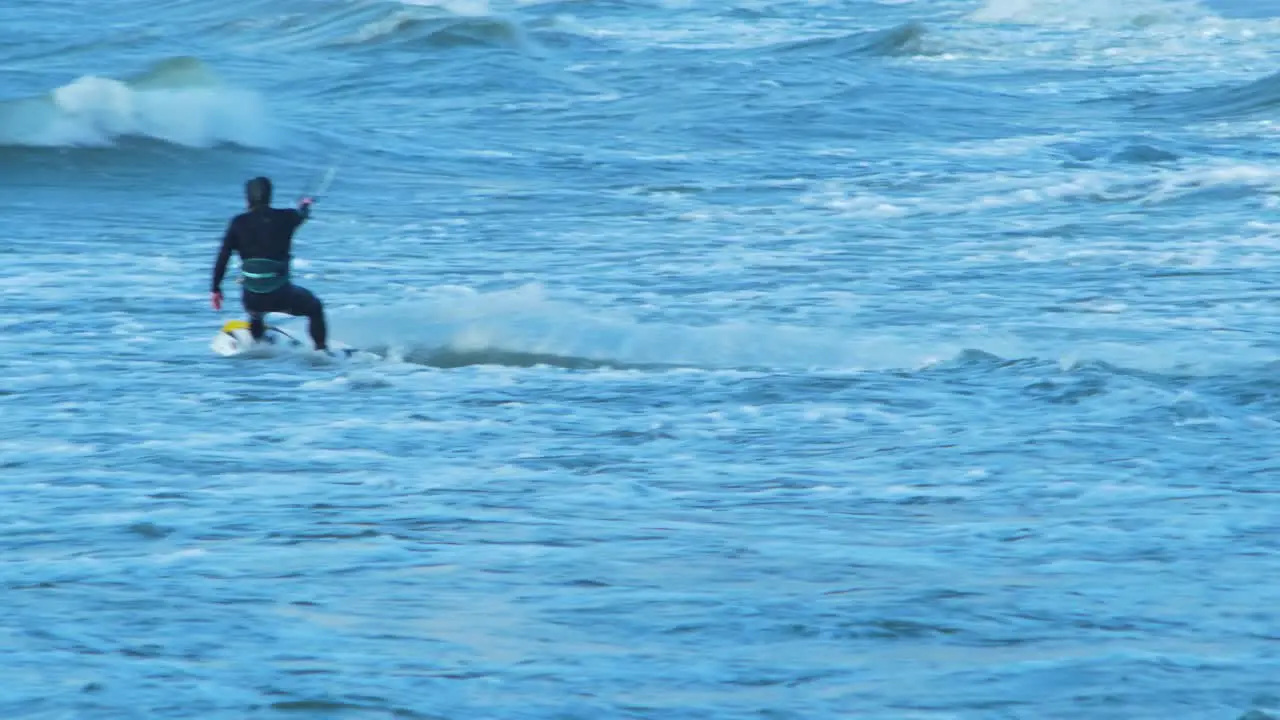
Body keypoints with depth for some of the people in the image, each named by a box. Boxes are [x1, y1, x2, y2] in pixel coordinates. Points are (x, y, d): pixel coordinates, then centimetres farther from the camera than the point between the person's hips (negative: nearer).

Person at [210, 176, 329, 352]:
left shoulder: (239, 223, 1)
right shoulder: (285, 217, 0)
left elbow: (223, 257, 0)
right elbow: (302, 215, 24)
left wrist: (216, 289, 10)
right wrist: (305, 205, 49)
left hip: (252, 298, 2)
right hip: (280, 294, -2)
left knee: (256, 314, 39)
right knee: (315, 307, 26)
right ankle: (321, 350, 18)